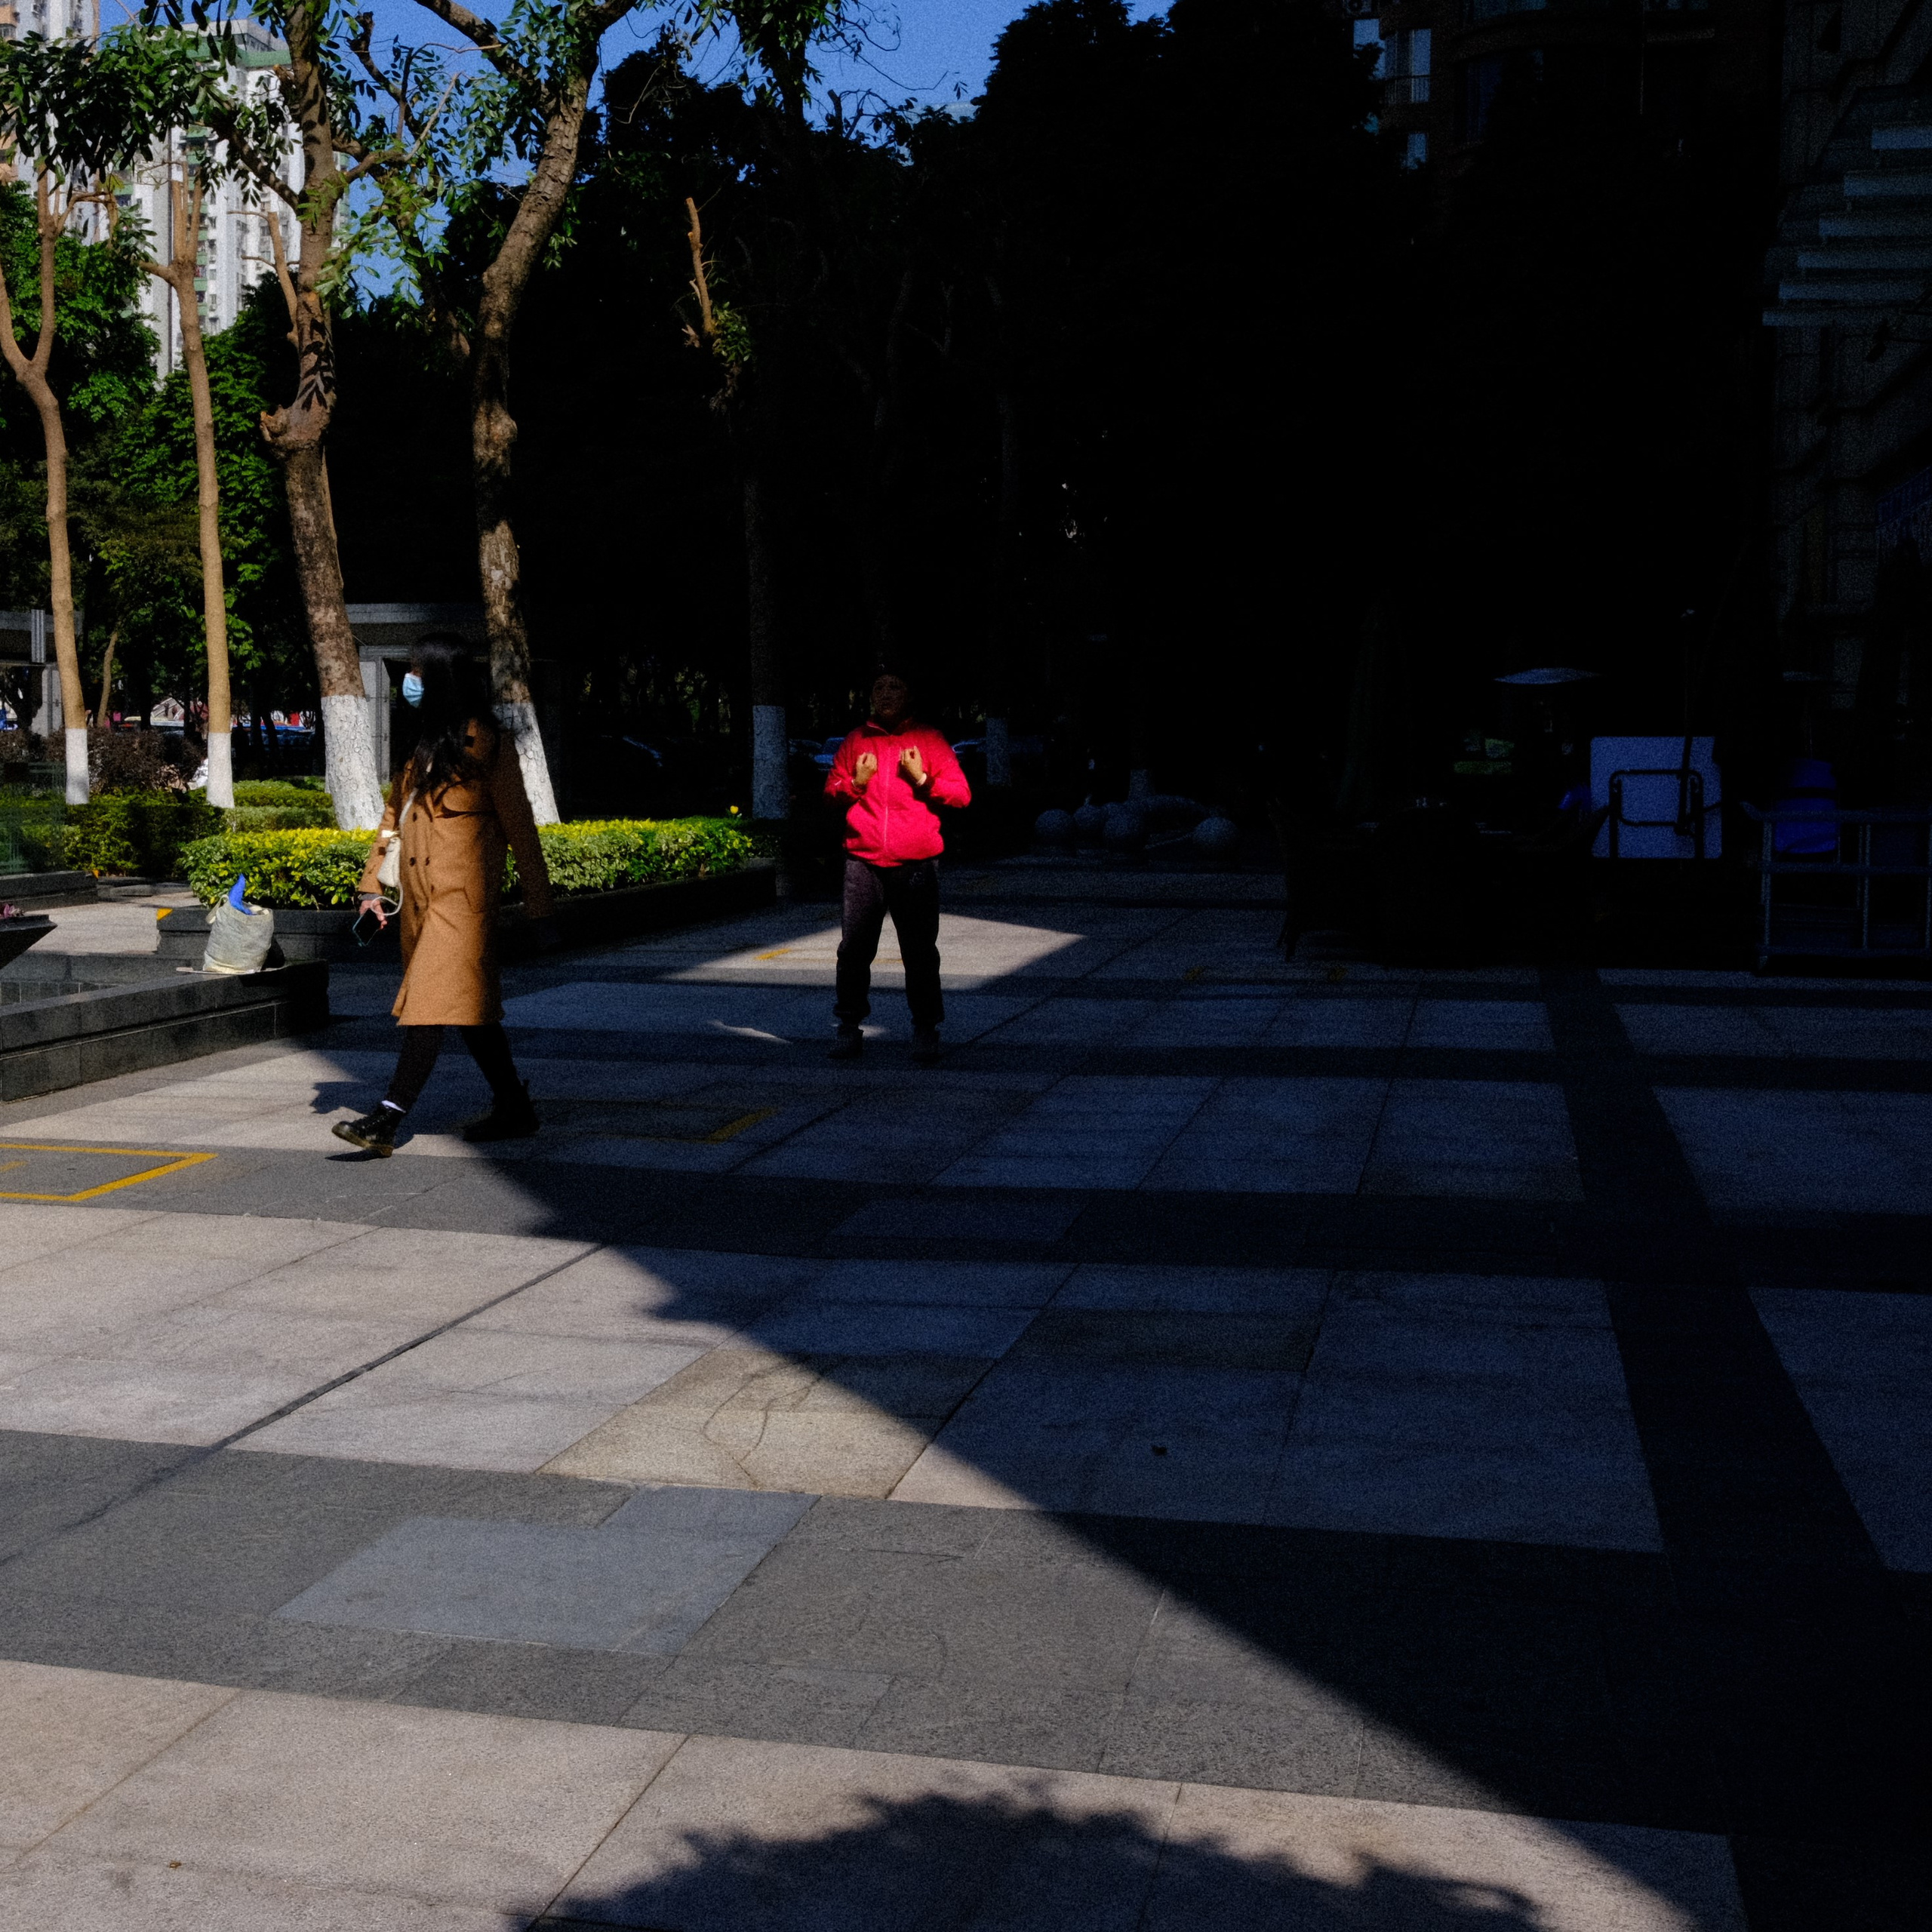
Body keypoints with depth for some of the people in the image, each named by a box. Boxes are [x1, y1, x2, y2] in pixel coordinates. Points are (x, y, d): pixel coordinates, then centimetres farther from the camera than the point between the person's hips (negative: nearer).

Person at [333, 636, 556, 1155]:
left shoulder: (484, 744, -5)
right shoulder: (423, 746, 18)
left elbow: (520, 829, -4)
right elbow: (395, 814, 20)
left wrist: (539, 909, -4)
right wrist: (372, 884, 8)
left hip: (462, 895, -9)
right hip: (422, 897, 9)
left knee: (435, 1003, -13)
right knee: (469, 1006, 11)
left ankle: (385, 1121, -19)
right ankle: (515, 1109, 20)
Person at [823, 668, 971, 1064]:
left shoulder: (929, 741, 7)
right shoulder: (856, 741, 13)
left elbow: (961, 794, 2)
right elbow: (831, 792, 15)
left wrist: (922, 779, -12)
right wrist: (856, 783, -5)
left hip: (916, 865, -2)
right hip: (863, 863, 2)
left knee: (920, 953, 0)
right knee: (853, 950, 1)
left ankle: (925, 1032, 9)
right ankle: (849, 1028, 11)